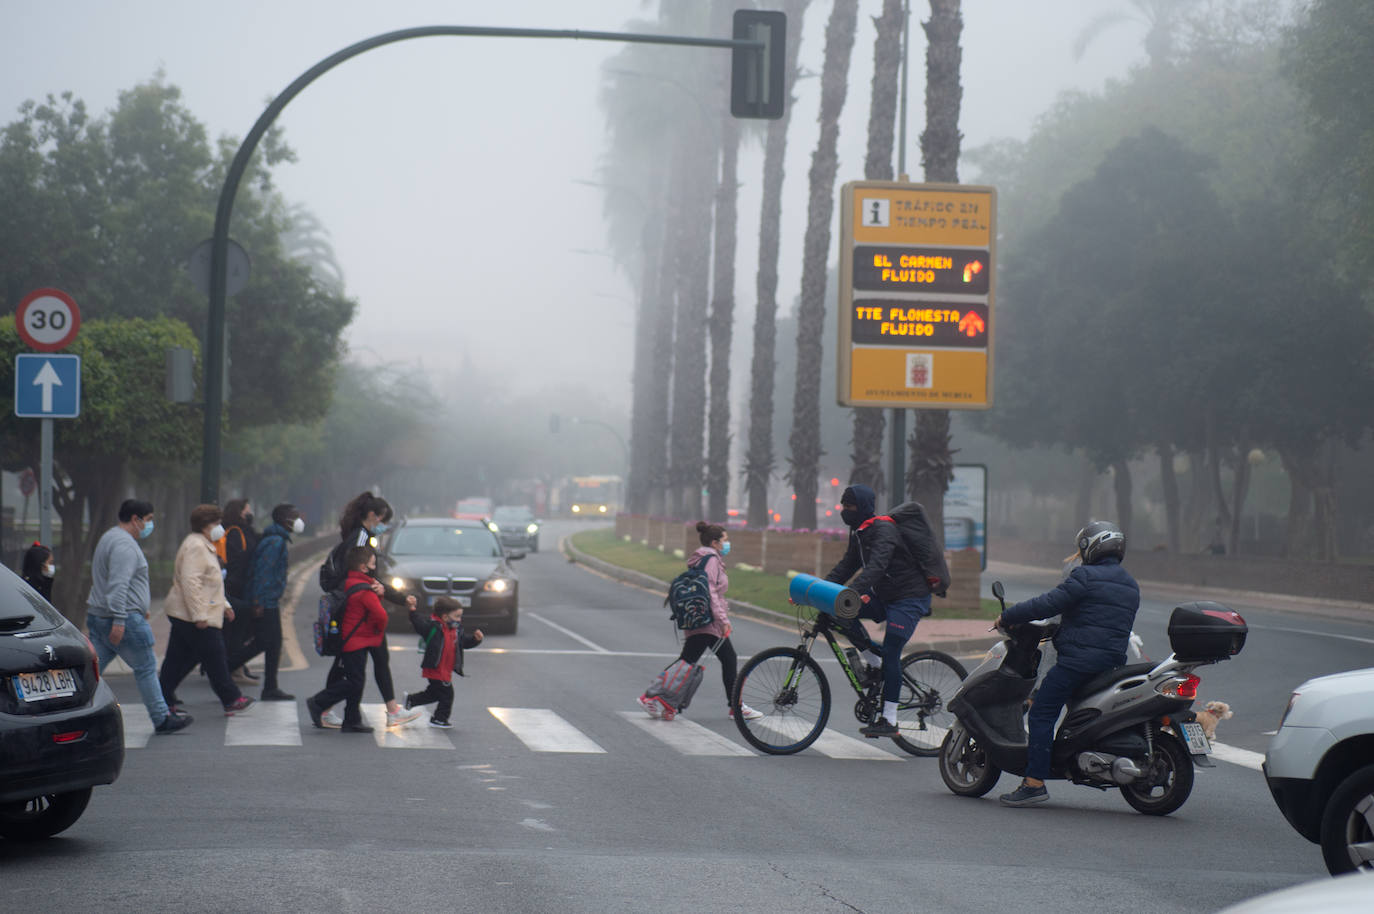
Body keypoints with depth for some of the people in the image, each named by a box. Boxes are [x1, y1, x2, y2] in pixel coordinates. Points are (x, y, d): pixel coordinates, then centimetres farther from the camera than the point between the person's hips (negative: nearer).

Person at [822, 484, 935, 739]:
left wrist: (855, 592, -47)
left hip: (909, 598, -9)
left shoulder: (884, 530, -20)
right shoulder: (859, 533, 9)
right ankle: (874, 663, 5)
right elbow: (846, 566, 9)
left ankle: (889, 721, -10)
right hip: (885, 598, 9)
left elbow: (876, 565, -34)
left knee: (891, 653, -14)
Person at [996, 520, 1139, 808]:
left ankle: (1035, 782, -17)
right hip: (1114, 660, 9)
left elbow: (1048, 604, -13)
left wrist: (1007, 618, -3)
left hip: (1079, 658, -9)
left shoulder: (1085, 577, -7)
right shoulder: (1131, 585, 18)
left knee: (1042, 713, -9)